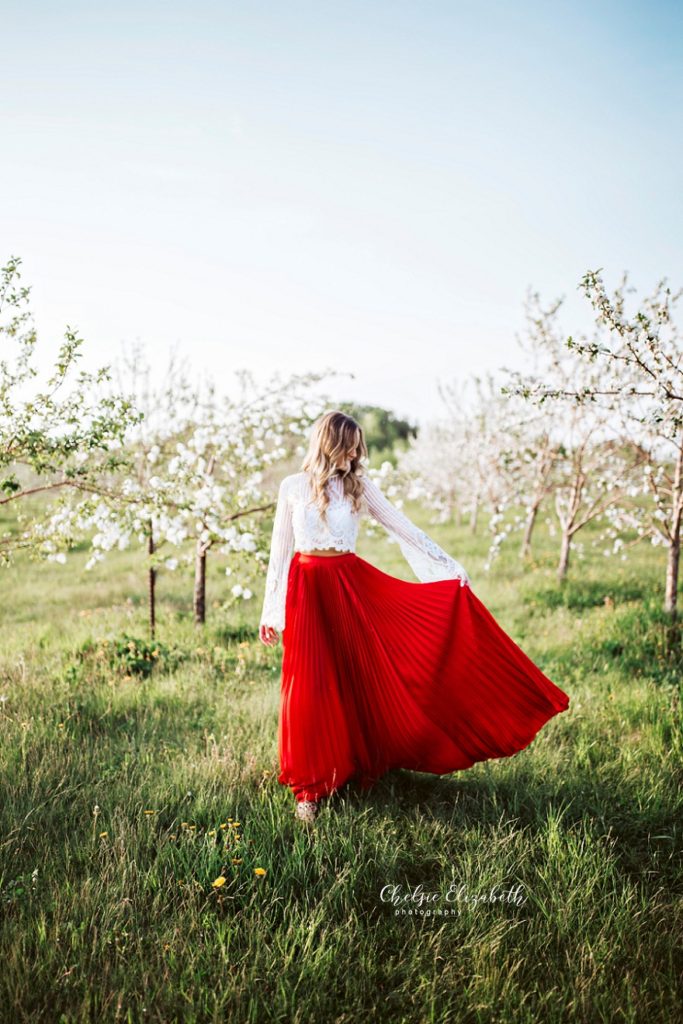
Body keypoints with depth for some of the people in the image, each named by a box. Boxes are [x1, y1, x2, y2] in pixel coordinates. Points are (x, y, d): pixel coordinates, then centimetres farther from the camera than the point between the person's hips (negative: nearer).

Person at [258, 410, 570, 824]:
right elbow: (280, 549, 6)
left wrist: (452, 567, 1)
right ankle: (310, 787, 14)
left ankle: (367, 763, 22)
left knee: (364, 678, 2)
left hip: (353, 588, 1)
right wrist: (270, 609, 6)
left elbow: (406, 529, 4)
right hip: (307, 592, -1)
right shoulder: (293, 487, 2)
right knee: (310, 688, 0)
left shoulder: (360, 486, 4)